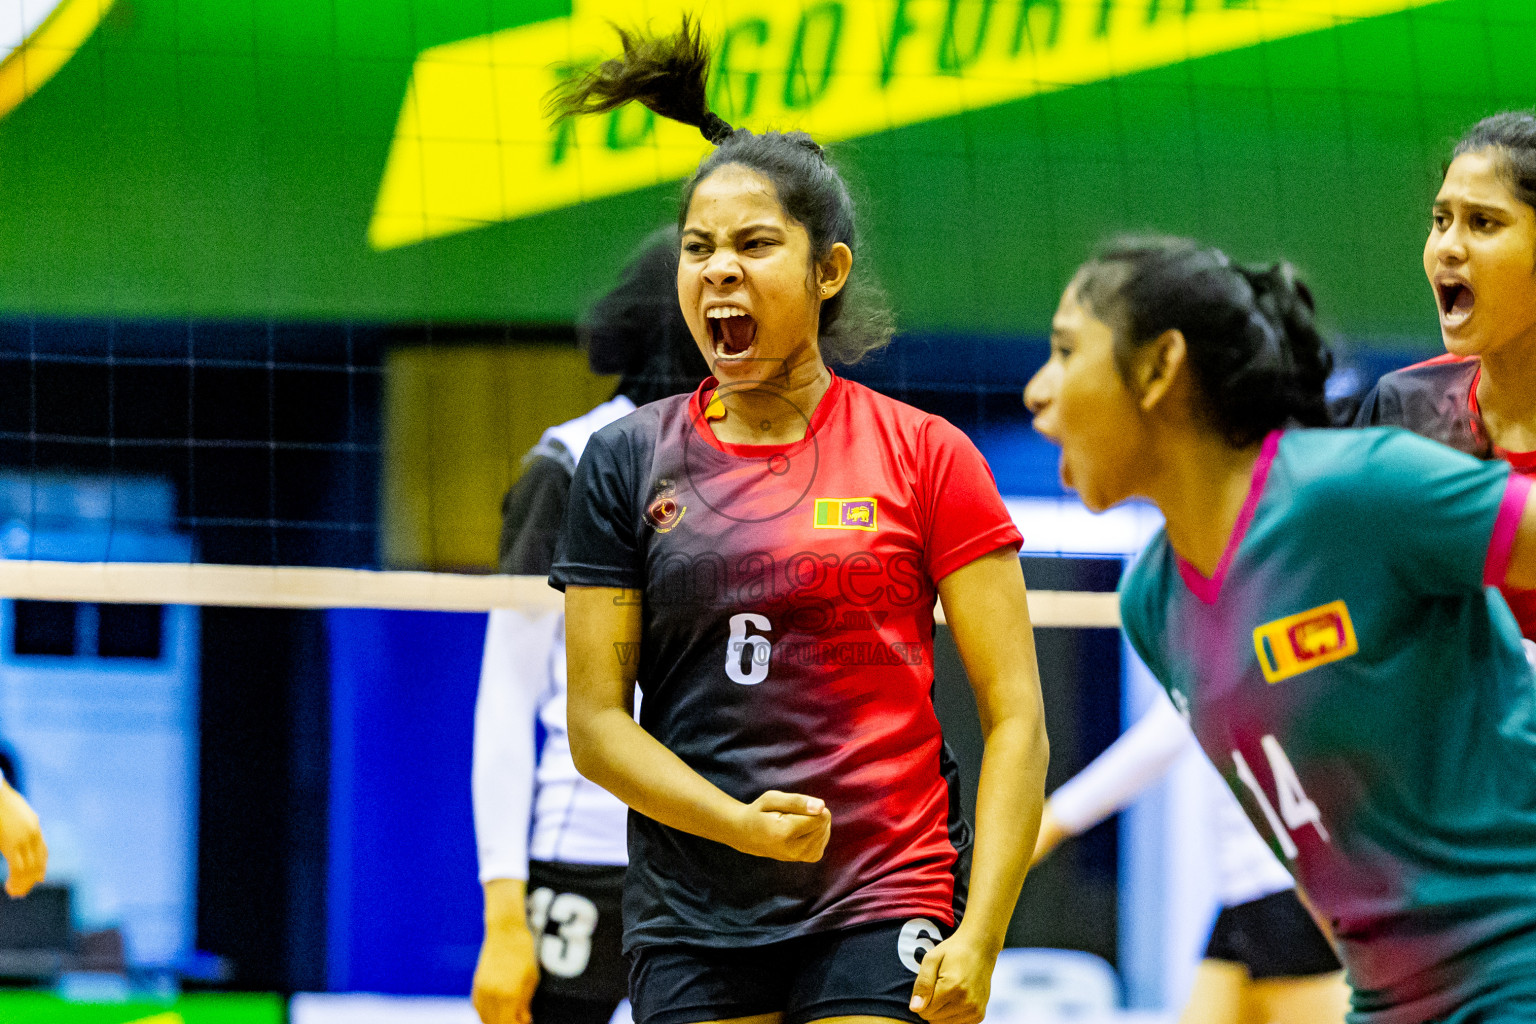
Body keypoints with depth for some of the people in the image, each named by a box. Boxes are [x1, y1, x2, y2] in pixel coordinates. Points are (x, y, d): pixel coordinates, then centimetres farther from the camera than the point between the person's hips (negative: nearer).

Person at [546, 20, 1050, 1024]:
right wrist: (740, 823, -13)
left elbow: (1015, 718, -1)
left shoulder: (925, 454, 2)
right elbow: (595, 722, 5)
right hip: (690, 928, 3)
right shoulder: (627, 463, 7)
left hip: (882, 908, -2)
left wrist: (978, 940, -11)